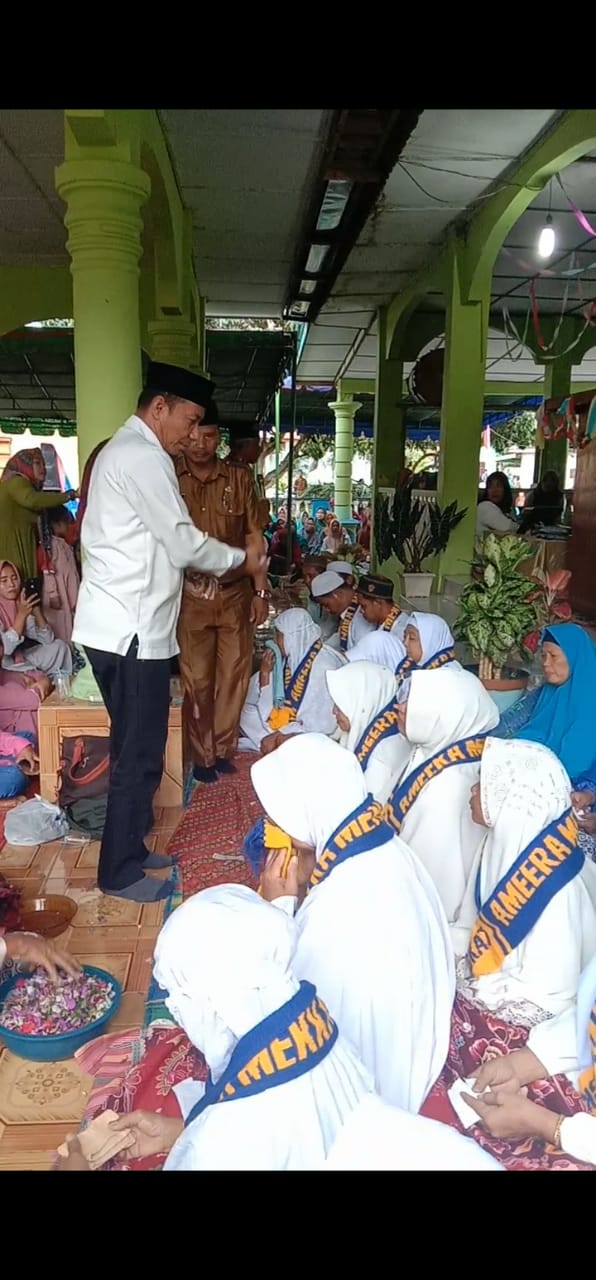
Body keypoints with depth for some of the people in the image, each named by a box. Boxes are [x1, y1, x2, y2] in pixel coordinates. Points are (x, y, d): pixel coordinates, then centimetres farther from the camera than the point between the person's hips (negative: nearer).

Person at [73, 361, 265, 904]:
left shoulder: (122, 451, 19)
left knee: (135, 747, 18)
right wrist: (241, 558, 0)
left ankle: (129, 848, 31)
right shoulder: (144, 457, -14)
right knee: (140, 753, 0)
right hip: (132, 631, -11)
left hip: (117, 625, 11)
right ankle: (121, 872, 14)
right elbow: (183, 545, -15)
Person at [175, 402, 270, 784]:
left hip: (235, 593, 2)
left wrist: (260, 590, 3)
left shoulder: (240, 478, 3)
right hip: (190, 596, -2)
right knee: (197, 680, 3)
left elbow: (254, 537, 6)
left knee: (234, 674, 9)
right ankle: (203, 755, 19)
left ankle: (223, 749, 25)